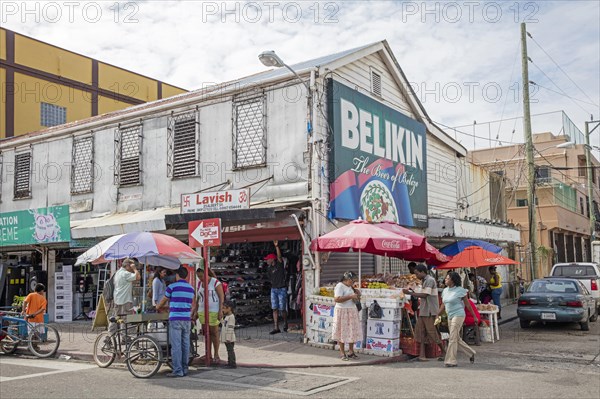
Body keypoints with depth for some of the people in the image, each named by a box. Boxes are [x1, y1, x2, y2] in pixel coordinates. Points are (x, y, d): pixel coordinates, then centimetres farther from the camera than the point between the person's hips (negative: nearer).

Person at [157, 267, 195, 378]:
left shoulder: (172, 287, -4)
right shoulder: (191, 288, 12)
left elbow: (163, 301, 9)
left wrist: (158, 308, 33)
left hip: (175, 319, -5)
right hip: (187, 319, 5)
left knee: (176, 345, -4)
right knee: (185, 345, 8)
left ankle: (177, 370, -5)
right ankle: (184, 369, 13)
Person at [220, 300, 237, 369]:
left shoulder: (231, 317, -16)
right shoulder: (226, 317, 16)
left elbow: (230, 328, -20)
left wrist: (228, 338, -22)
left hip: (229, 339, -10)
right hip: (226, 338, 10)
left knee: (230, 350, -8)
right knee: (229, 350, 15)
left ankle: (233, 364, -5)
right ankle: (230, 362, 22)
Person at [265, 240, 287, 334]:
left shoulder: (280, 264, -5)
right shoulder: (269, 269, 11)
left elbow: (279, 256, -22)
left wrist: (276, 246, -33)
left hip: (282, 289, -5)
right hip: (273, 289, 5)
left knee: (282, 309, -2)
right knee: (275, 309, 0)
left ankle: (285, 324, 24)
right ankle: (276, 328, 1)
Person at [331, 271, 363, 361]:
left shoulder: (349, 286, 13)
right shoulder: (339, 286, -14)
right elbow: (336, 299, -26)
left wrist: (356, 293, 7)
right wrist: (350, 296, -25)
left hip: (352, 312, 8)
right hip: (342, 312, -8)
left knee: (352, 331, 8)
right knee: (343, 332, -1)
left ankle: (351, 352, 17)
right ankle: (343, 354, 8)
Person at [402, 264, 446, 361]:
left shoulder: (430, 280, -12)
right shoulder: (424, 281, 17)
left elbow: (424, 295, -19)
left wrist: (410, 293, -15)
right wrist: (413, 292, 4)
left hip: (430, 311, -9)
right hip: (423, 311, 9)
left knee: (432, 332, -3)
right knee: (421, 332, 3)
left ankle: (444, 352, 14)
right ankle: (422, 355, 3)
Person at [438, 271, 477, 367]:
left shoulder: (460, 290, -9)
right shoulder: (445, 291, 10)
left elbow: (467, 304, -3)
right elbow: (443, 305, 17)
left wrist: (474, 316, 1)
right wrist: (438, 316, 15)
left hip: (458, 315, -8)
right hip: (450, 316, 8)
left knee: (453, 339, -10)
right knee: (457, 339, 12)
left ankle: (451, 361, -5)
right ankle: (471, 353, 30)